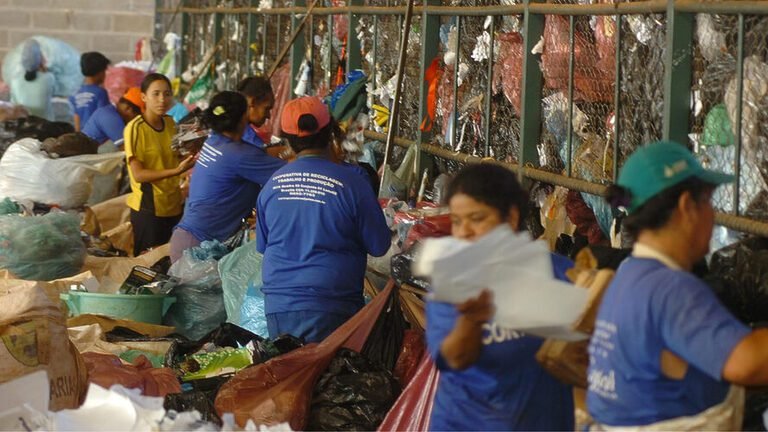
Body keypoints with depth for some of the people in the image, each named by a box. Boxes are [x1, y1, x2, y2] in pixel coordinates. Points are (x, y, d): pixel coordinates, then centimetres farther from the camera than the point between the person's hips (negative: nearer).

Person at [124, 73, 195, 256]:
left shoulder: (170, 123, 5)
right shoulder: (135, 128, -15)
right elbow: (138, 174, -18)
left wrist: (190, 157, -3)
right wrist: (176, 171, -27)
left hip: (173, 204, 6)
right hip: (148, 208, -6)